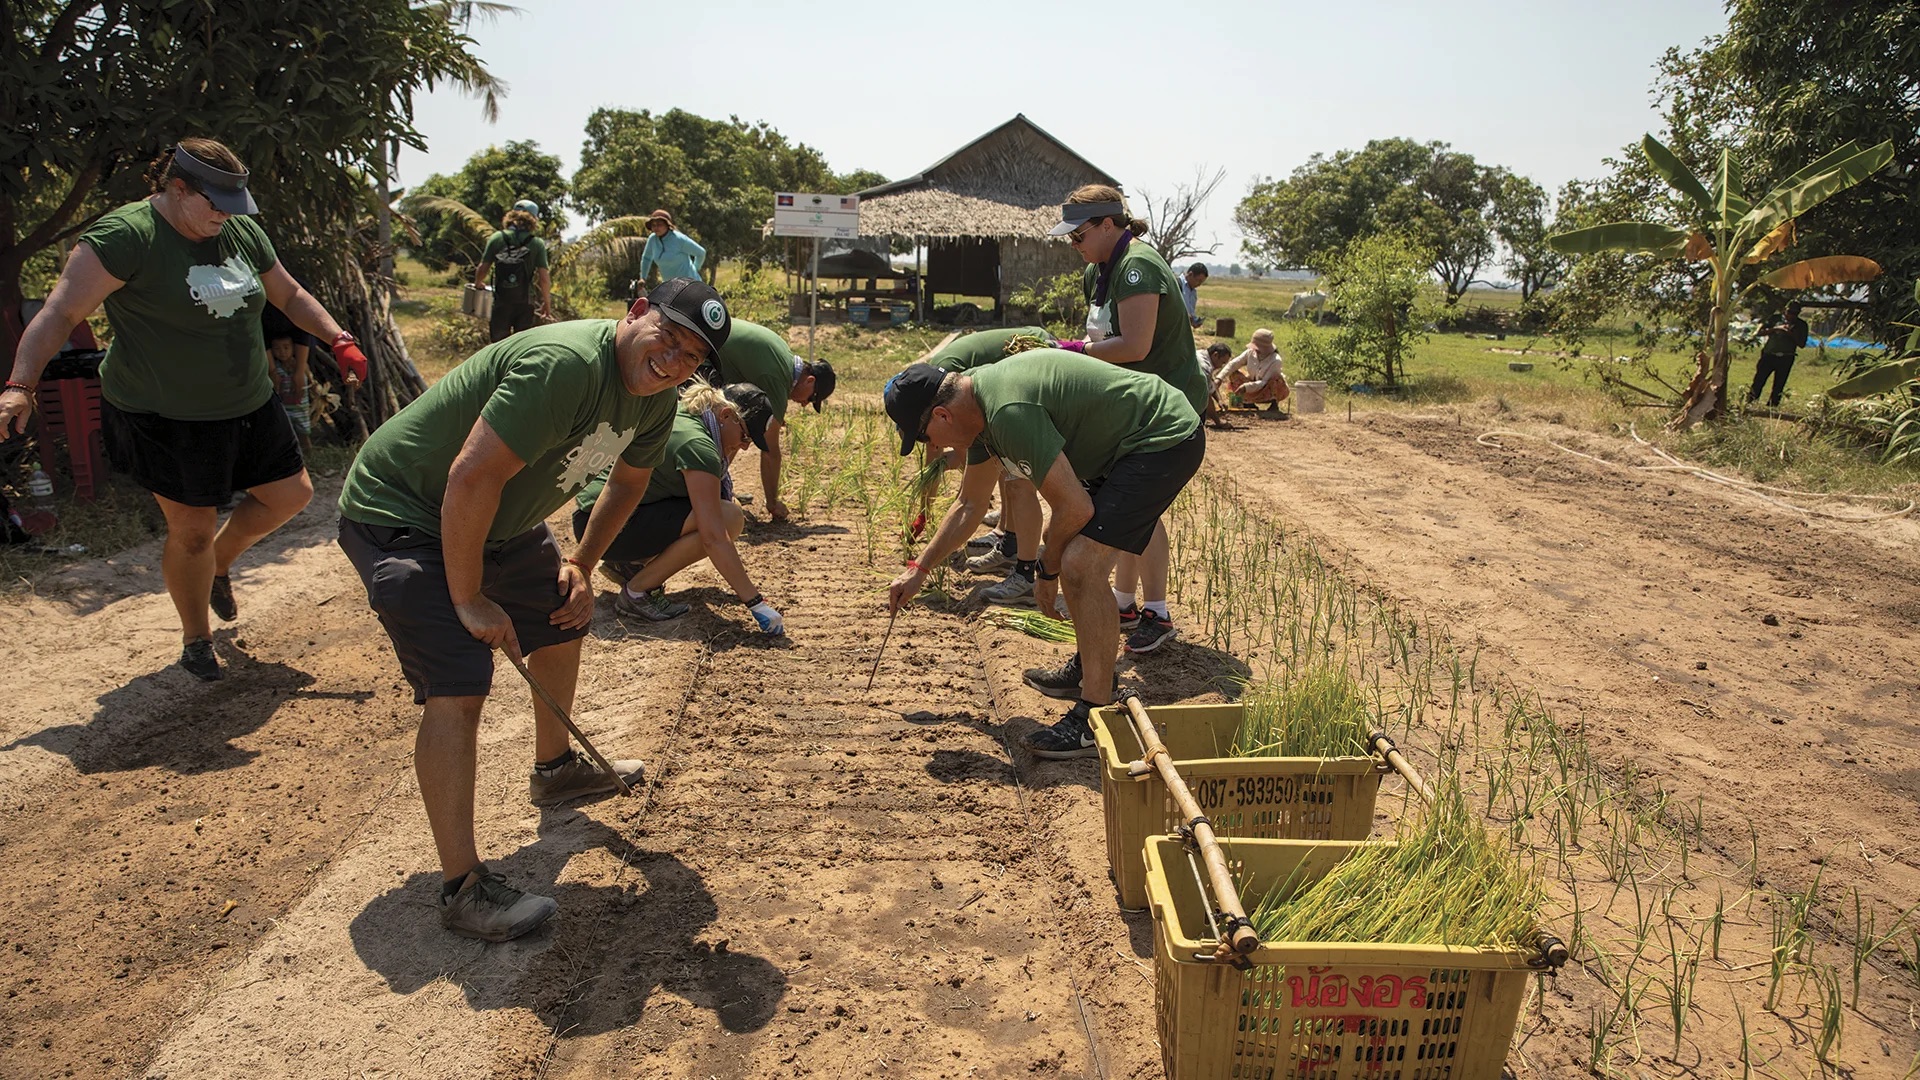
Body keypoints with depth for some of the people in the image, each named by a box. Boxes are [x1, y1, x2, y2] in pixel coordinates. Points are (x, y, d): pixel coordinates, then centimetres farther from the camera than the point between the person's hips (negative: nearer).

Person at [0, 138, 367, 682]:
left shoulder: (243, 232, 3)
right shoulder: (125, 236, -18)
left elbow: (290, 295, 16)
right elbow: (60, 314, -24)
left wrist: (341, 341, 4)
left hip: (248, 407, 7)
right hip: (164, 418, -6)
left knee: (291, 493, 12)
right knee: (192, 530, 1)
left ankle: (220, 562, 39)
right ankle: (196, 641, 22)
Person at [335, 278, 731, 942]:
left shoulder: (655, 400, -4)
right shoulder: (565, 365, -34)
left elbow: (629, 480, 16)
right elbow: (473, 478, -35)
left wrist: (580, 565, 10)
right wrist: (469, 600, -26)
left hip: (499, 522, 9)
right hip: (400, 517, -9)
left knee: (563, 621, 21)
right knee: (459, 689, -19)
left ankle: (554, 769, 44)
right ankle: (462, 889, -10)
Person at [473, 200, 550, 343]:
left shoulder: (496, 238, -1)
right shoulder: (537, 244, -5)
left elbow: (482, 269, 0)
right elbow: (544, 279, -8)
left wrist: (478, 283, 22)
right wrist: (547, 306, 2)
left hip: (500, 304, 1)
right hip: (525, 304, -1)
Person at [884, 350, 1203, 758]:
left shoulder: (1009, 411, -26)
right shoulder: (981, 406, 7)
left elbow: (1075, 508, -23)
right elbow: (969, 505, 21)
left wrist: (1047, 571, -5)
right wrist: (919, 569, 27)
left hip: (1166, 438, -11)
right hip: (1129, 442, 11)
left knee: (1081, 564, -19)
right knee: (1063, 543, 20)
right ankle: (1088, 667, 32)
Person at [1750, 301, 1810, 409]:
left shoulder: (1801, 325, 6)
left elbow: (1802, 343, 1)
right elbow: (1760, 332, -4)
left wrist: (1792, 334, -15)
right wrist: (1776, 328, -17)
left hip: (1786, 358, 1)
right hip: (1769, 355, -1)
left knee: (1779, 385, 3)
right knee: (1758, 381, -8)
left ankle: (1771, 407, 9)